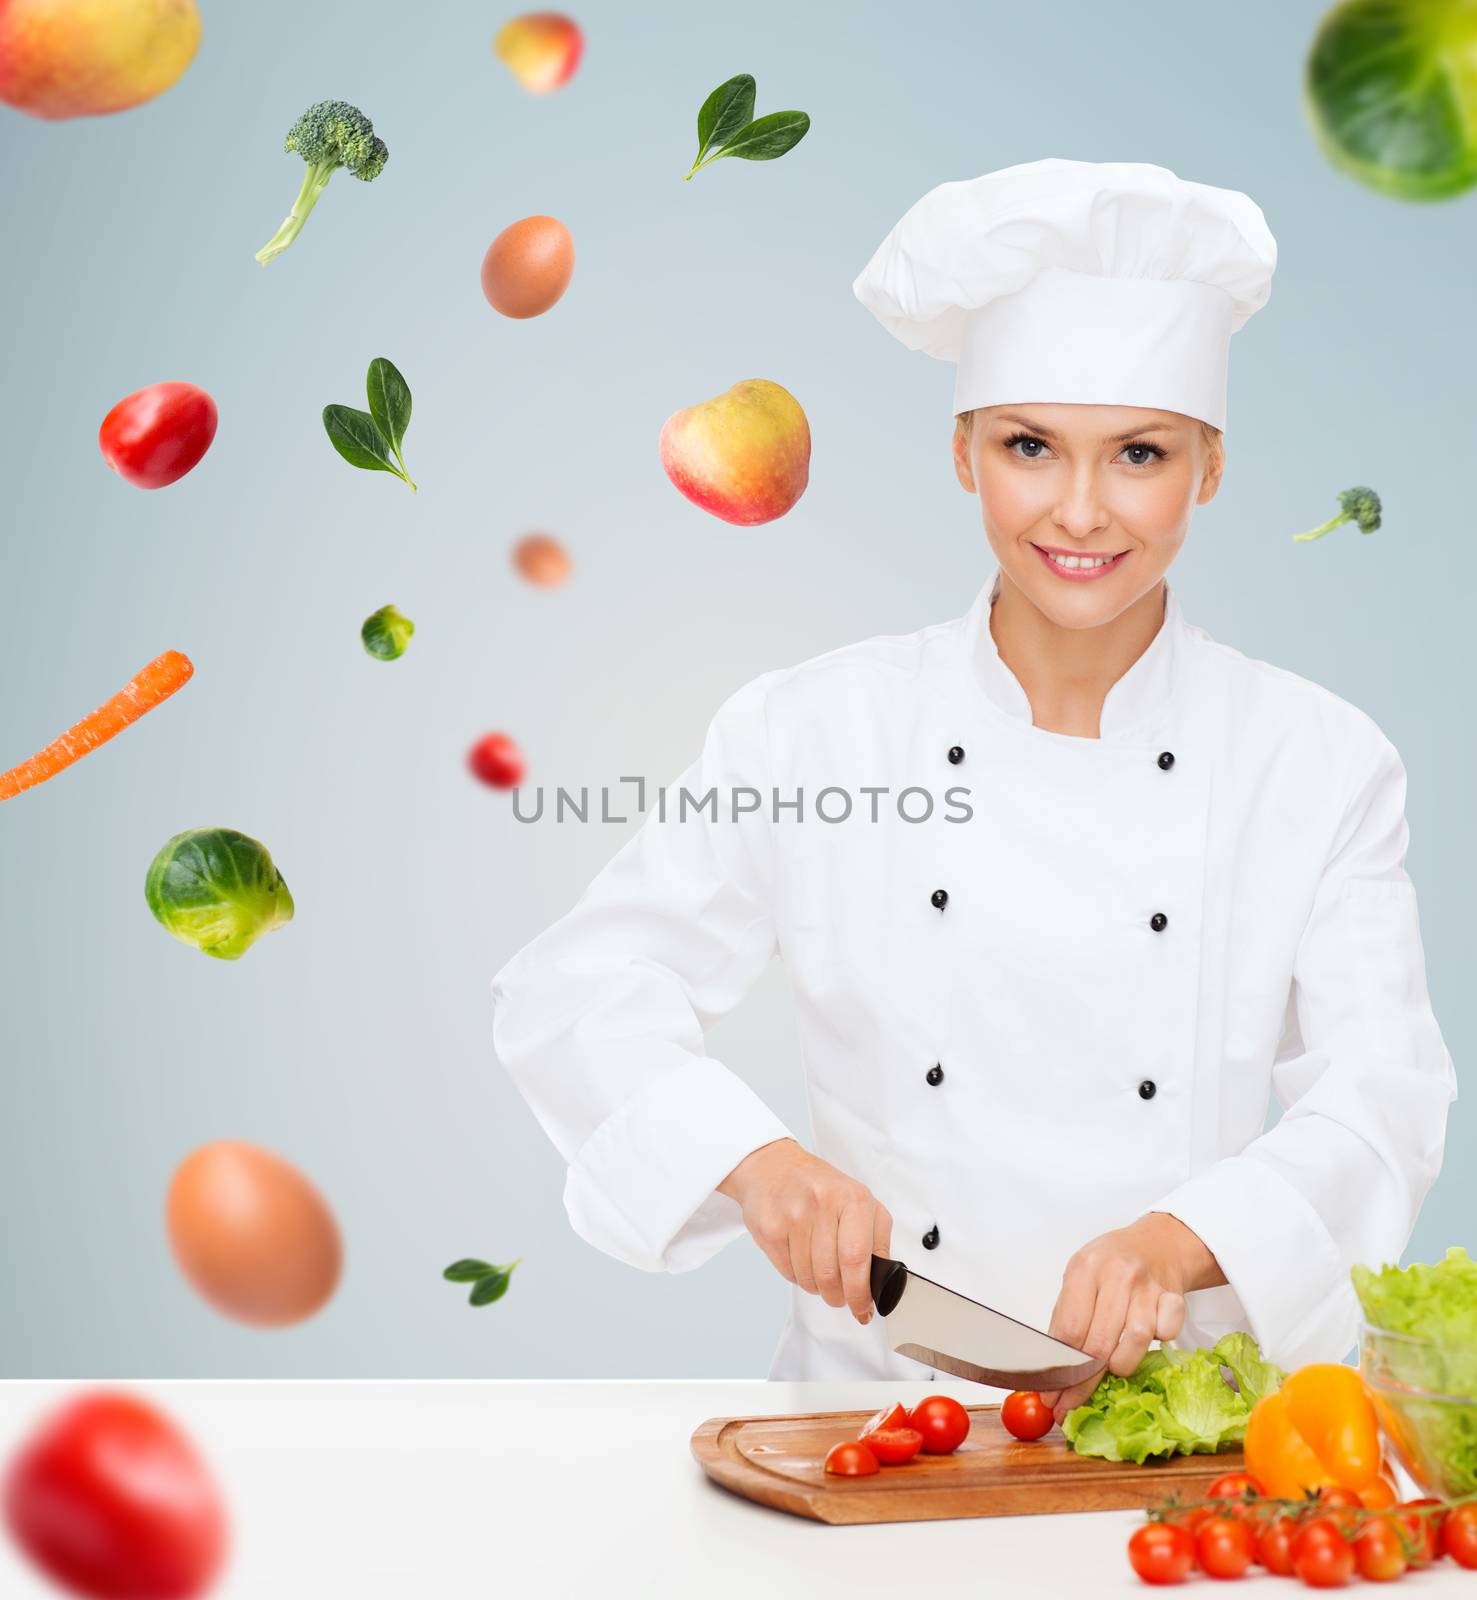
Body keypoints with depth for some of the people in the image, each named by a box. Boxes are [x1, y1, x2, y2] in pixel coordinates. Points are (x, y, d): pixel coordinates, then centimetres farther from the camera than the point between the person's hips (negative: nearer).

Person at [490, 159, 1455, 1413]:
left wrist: (1182, 1240, -23)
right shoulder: (815, 732, -1)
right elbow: (571, 999, 0)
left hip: (1201, 1395, 1)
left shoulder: (1321, 764, 2)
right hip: (880, 1391, 0)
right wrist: (754, 1157, -17)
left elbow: (1386, 1098, -5)